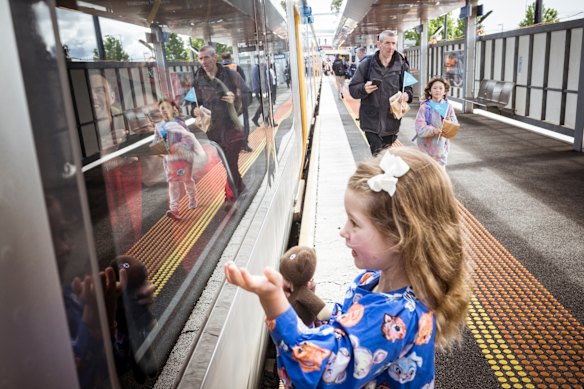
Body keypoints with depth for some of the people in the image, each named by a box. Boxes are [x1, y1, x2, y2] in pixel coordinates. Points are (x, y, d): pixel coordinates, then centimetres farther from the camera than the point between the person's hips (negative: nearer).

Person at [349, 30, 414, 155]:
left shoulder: (402, 65, 3)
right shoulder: (367, 63, -2)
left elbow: (409, 88, 10)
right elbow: (352, 88, 0)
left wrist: (407, 95, -15)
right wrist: (364, 89, -24)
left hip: (391, 122, 3)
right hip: (371, 121, -2)